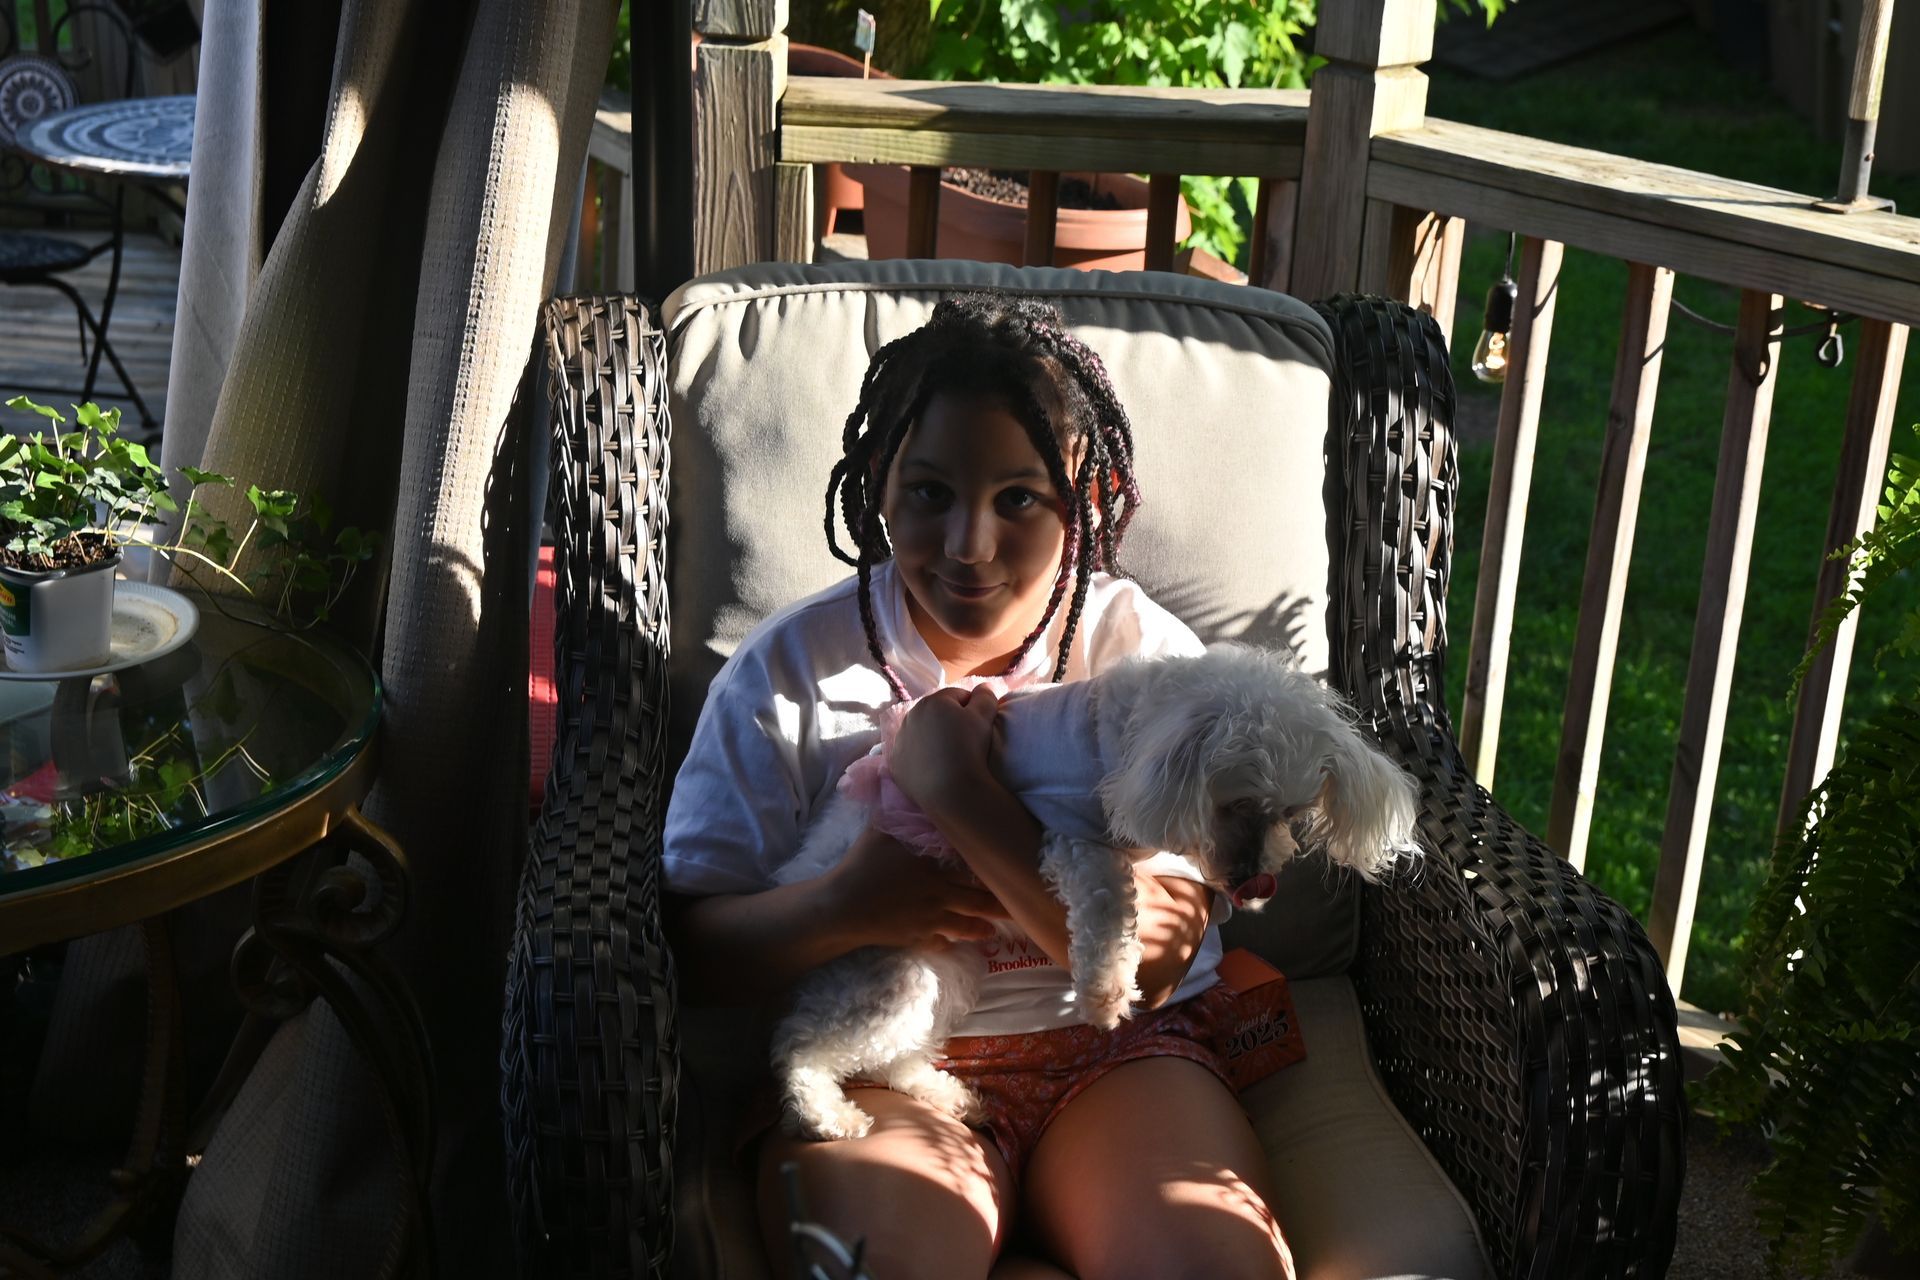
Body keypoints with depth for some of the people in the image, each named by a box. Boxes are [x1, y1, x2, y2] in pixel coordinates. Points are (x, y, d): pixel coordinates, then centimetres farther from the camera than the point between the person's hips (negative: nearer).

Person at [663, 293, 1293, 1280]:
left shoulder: (1150, 660, -3)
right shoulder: (790, 669, -1)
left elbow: (1151, 956, -14)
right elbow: (686, 939, -5)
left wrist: (957, 788, -21)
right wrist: (845, 909, -24)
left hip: (1114, 1051, 0)